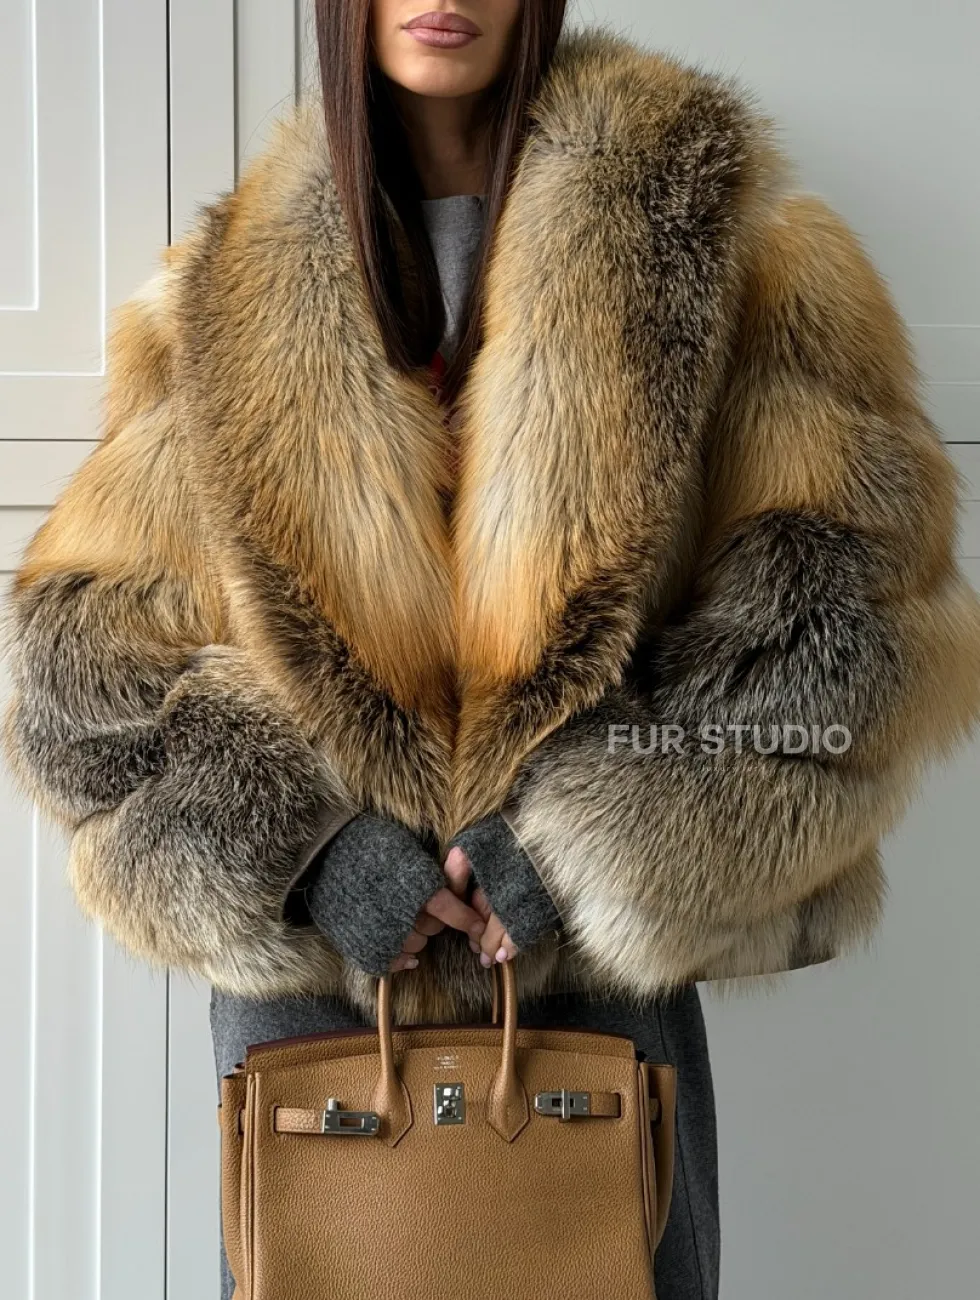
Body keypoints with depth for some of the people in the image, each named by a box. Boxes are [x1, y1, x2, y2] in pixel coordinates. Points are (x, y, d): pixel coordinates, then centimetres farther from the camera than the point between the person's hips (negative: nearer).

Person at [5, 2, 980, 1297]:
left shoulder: (691, 213, 1)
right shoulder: (236, 286, 6)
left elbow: (854, 571, -6)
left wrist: (609, 833, -16)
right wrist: (289, 846, -12)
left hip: (604, 963, -1)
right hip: (299, 967, 2)